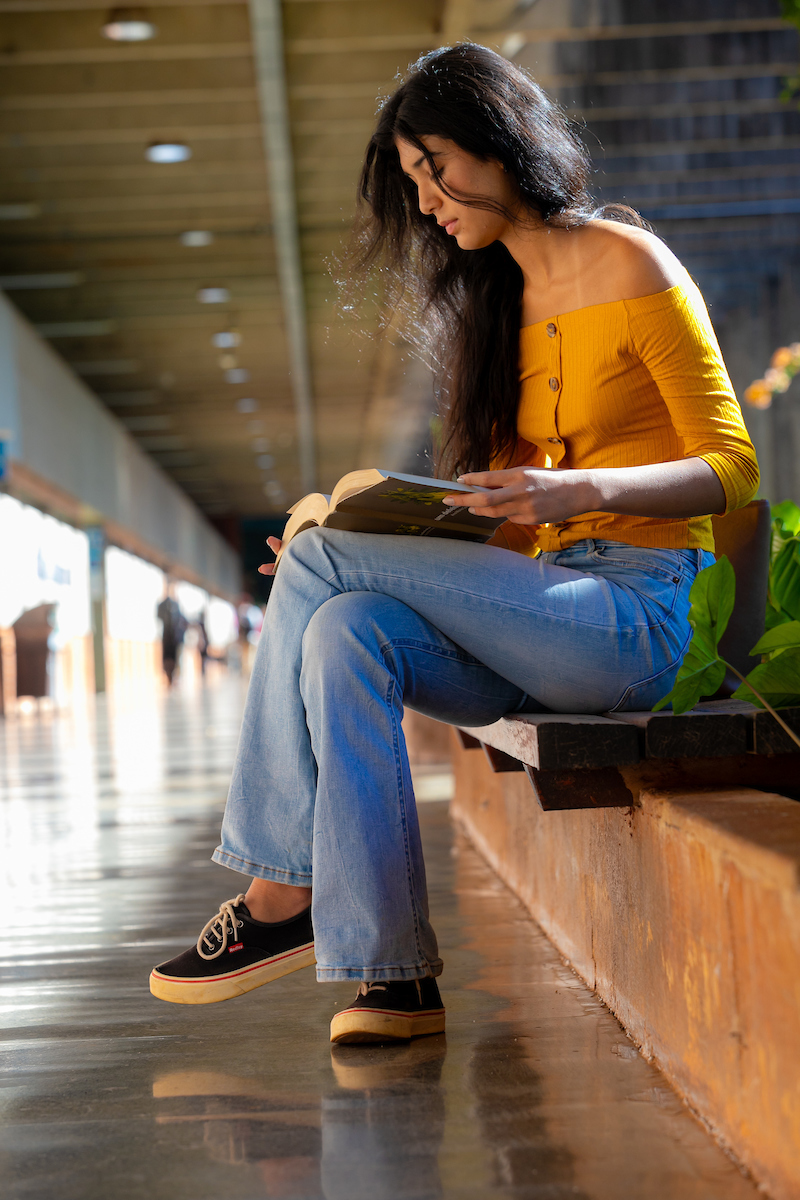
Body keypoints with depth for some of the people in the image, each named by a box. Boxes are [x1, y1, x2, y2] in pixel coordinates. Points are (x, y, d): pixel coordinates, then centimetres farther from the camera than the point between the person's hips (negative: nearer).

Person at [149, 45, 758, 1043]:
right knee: (344, 633, -23)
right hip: (550, 614, 7)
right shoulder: (504, 301, 19)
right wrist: (394, 540, 0)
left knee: (319, 562, -19)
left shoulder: (630, 265, -3)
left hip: (643, 615, -6)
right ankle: (391, 972, -25)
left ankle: (283, 895, -11)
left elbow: (731, 467, -7)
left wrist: (583, 490, -24)